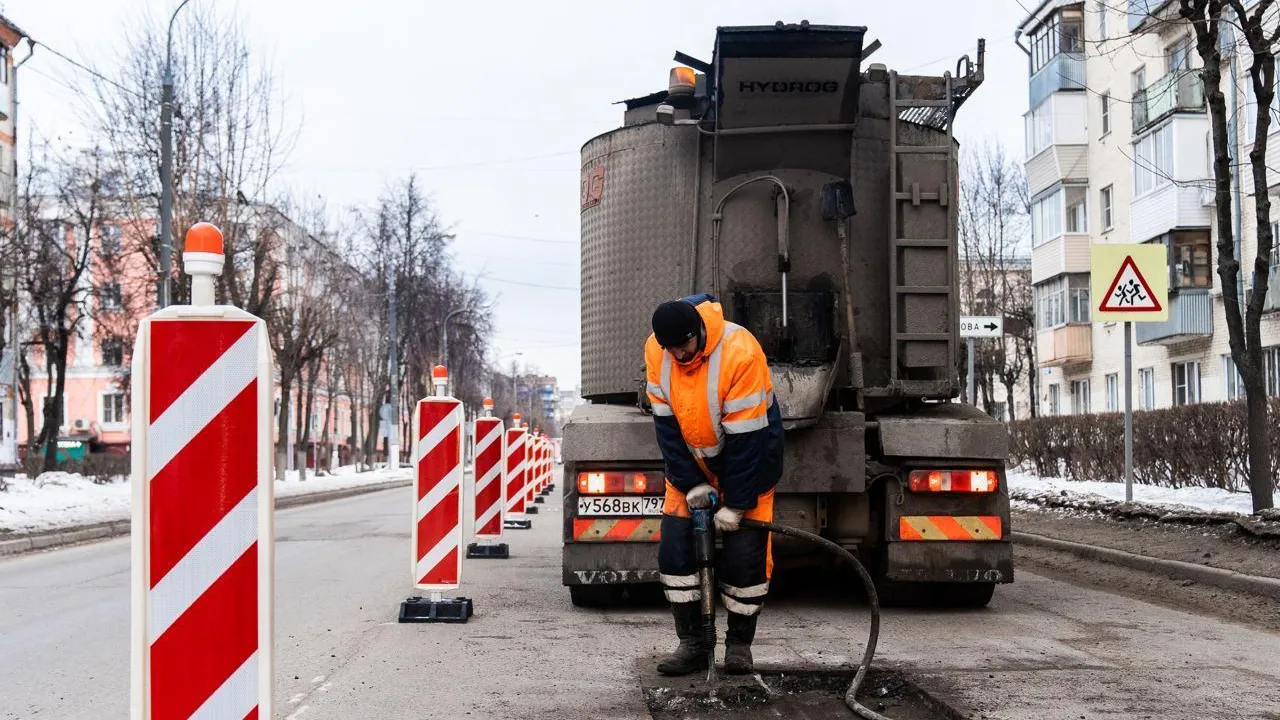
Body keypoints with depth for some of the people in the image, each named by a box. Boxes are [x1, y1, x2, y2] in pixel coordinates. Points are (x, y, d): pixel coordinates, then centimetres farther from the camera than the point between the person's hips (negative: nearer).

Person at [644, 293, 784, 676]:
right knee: (675, 550, -4)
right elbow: (667, 425, -9)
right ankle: (692, 644, 7)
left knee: (744, 555, -8)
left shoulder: (740, 352, -30)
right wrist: (690, 483, -13)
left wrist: (735, 504, -22)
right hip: (690, 462, 4)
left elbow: (746, 437, -26)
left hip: (749, 459, -4)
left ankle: (739, 643, 10)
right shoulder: (655, 351, -16)